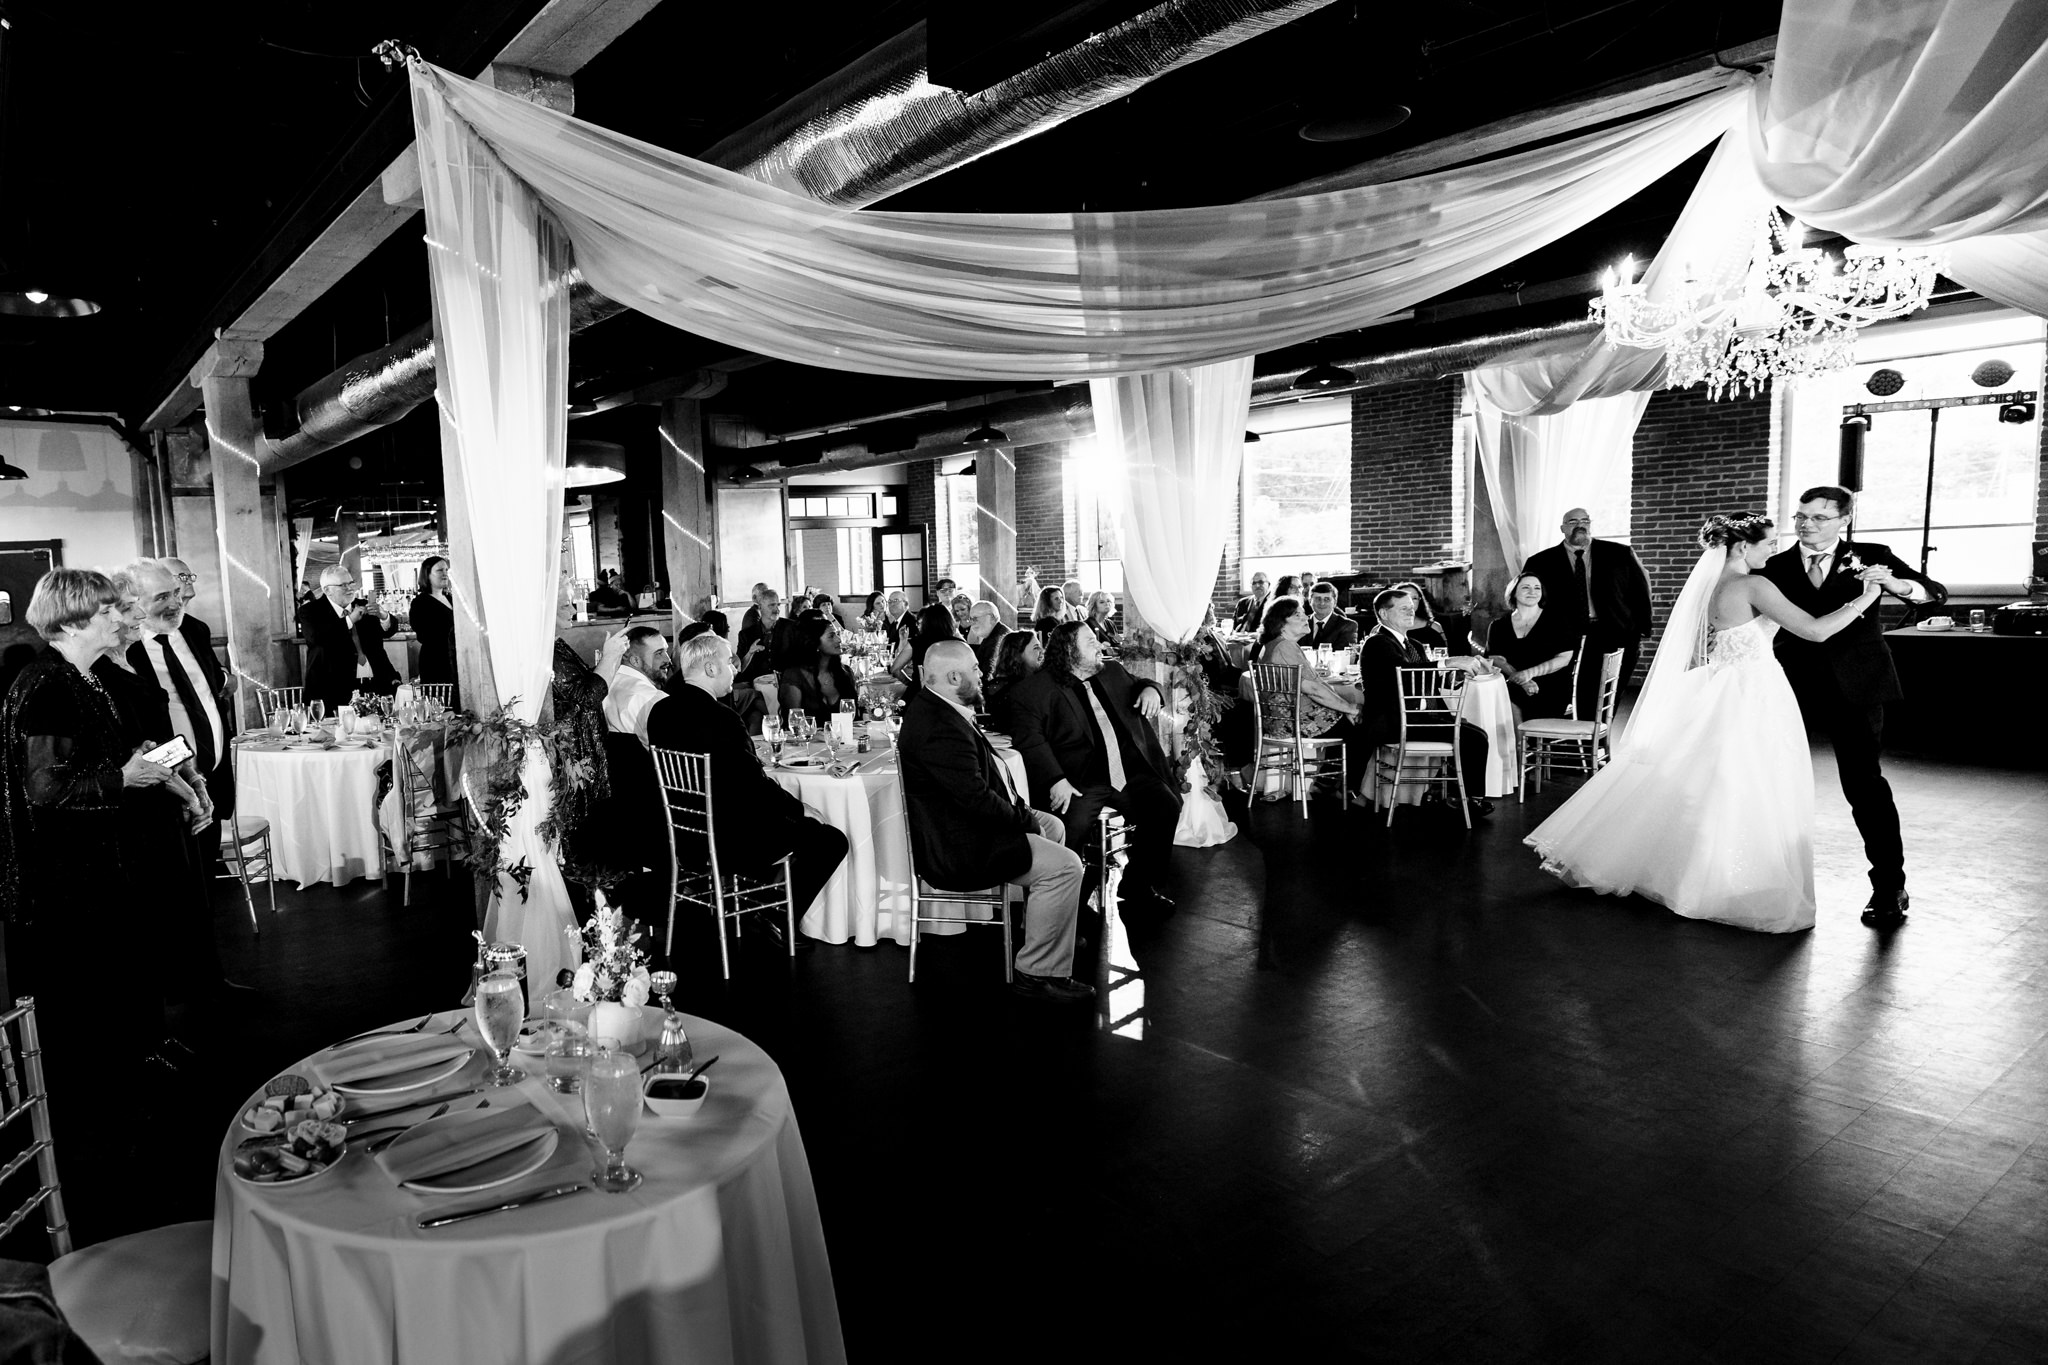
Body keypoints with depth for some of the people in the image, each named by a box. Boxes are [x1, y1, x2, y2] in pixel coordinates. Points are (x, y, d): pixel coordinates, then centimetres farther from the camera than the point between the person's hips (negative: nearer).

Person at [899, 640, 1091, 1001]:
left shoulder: (931, 707, 7)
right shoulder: (941, 729, -28)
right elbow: (977, 799, -29)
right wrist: (1025, 818, -13)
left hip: (960, 824, 12)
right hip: (955, 852, -12)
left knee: (1053, 826, 24)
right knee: (1065, 866, -16)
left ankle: (1039, 927, 36)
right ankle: (1037, 973, -7)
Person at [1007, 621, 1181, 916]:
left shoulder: (1113, 673, 20)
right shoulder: (1036, 688, 0)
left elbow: (1138, 684, 38)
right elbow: (1029, 737, -12)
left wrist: (1150, 689, 11)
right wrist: (1056, 780, -25)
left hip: (1130, 773, 5)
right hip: (1080, 783, -5)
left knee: (1166, 805, -17)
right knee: (1074, 825, -32)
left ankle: (1140, 887, 2)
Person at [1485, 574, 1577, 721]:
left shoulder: (1555, 621, 8)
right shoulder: (1499, 626, 13)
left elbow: (1564, 658, 0)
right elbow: (1497, 659, 2)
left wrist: (1529, 673, -14)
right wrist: (1521, 680, -16)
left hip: (1552, 690, -2)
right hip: (1514, 687, 2)